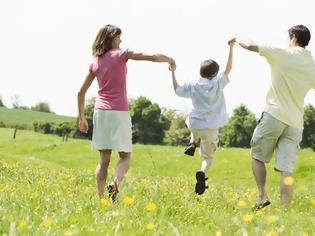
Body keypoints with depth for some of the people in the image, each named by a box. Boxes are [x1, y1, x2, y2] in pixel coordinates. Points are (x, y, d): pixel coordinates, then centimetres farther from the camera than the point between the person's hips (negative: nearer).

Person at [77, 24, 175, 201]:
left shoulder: (95, 62, 10)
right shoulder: (121, 54, -4)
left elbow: (81, 92, 11)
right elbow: (154, 57, -7)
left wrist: (82, 118, 18)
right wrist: (169, 60, 13)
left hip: (100, 112, 4)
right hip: (119, 112, -4)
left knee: (104, 159, 10)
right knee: (125, 157, 5)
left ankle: (100, 199, 1)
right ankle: (116, 183, -24)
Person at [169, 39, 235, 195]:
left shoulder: (193, 86, 1)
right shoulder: (217, 84, -5)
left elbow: (177, 90, 15)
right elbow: (228, 68, -2)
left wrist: (173, 72, 23)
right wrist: (231, 47, 0)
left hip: (194, 125, 3)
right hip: (211, 128, -3)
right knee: (208, 156, 13)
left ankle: (192, 143, 19)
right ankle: (202, 172, -19)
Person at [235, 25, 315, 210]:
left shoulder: (284, 54, -5)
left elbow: (251, 46, -4)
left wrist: (237, 41, 16)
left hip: (275, 115, -3)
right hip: (296, 122, 4)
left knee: (257, 156, 13)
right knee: (287, 170, 0)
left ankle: (263, 195, -1)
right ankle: (285, 210, -6)